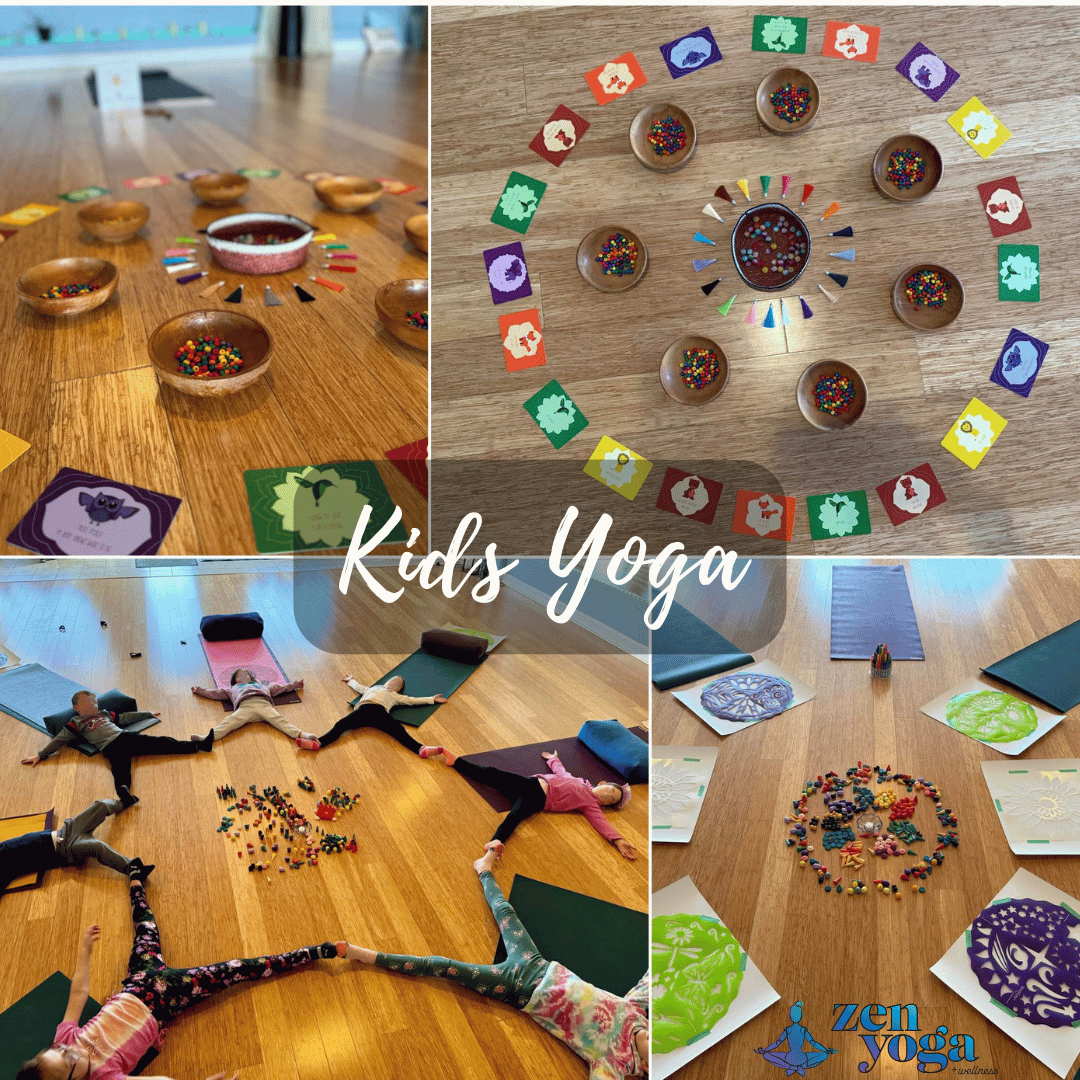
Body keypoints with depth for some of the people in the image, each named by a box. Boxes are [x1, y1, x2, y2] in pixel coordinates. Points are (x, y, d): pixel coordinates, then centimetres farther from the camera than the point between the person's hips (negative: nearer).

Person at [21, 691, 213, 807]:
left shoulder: (103, 713, 31)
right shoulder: (76, 723, 15)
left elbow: (125, 717, 39)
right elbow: (60, 740, 12)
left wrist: (149, 714, 46)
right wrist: (40, 755, 3)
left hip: (127, 737, 5)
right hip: (112, 747, -5)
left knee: (162, 743, -7)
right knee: (121, 769, -36)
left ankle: (199, 746, -15)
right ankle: (124, 791, -66)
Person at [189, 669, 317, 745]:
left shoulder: (262, 685, 46)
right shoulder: (233, 689, 44)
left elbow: (280, 687, 48)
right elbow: (215, 693, 45)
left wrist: (295, 684, 49)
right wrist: (198, 690, 47)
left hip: (263, 704, 1)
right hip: (245, 706, 0)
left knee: (279, 720, -27)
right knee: (229, 722, -29)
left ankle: (300, 734, -51)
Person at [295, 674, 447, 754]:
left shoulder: (396, 696, 36)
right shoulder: (372, 689, 44)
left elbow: (413, 700, 35)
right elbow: (358, 686, 61)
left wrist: (432, 699, 34)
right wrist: (350, 680, 80)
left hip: (379, 711, -2)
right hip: (363, 709, 2)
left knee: (399, 731, -29)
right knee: (341, 725, -26)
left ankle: (421, 749, -53)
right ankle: (317, 743, -50)